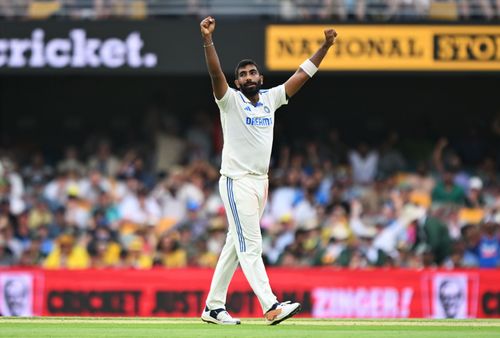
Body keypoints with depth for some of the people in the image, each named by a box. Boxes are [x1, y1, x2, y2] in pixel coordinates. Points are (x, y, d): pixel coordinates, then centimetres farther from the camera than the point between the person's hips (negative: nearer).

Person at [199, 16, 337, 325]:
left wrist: (325, 46, 4)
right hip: (237, 182, -7)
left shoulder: (270, 99, 10)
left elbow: (302, 75, 10)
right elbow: (216, 73, -23)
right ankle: (271, 307, -21)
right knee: (251, 246, -12)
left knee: (236, 246, 11)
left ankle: (214, 308, 17)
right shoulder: (230, 100, -6)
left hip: (261, 182, 7)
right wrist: (207, 40, -38)